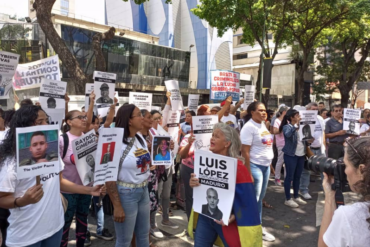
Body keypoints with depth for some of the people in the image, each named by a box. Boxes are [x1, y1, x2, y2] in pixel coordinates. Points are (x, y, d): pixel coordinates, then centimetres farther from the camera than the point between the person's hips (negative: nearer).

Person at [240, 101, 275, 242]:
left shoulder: (263, 124, 10)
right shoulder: (249, 127, -16)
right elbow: (245, 151, -19)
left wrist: (269, 164, 15)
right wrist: (248, 172, -20)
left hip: (266, 165, 8)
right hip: (255, 166, -8)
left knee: (260, 198, 17)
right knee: (254, 199, 3)